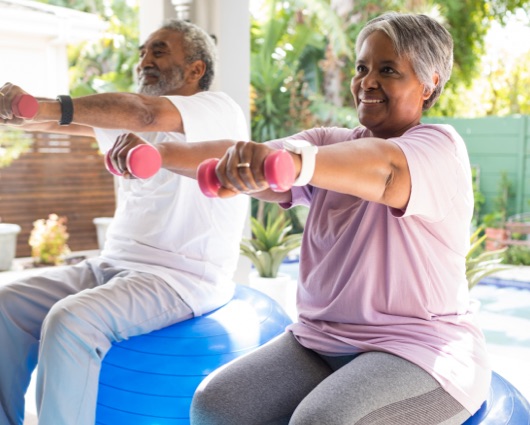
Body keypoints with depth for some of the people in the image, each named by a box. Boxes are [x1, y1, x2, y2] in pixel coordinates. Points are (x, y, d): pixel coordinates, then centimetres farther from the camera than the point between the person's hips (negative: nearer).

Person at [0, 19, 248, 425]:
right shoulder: (138, 121, 19)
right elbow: (73, 120, 7)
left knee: (71, 321, -29)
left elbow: (146, 113, -28)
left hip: (183, 280, -8)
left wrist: (46, 107, -34)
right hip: (114, 265, 8)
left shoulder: (219, 110, -8)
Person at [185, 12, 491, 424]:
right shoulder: (332, 142, 10)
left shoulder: (440, 146, -8)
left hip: (416, 347, -5)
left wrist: (296, 162, -50)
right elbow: (264, 180, -8)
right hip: (318, 341, 6)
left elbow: (386, 167, -32)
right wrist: (243, 160, -30)